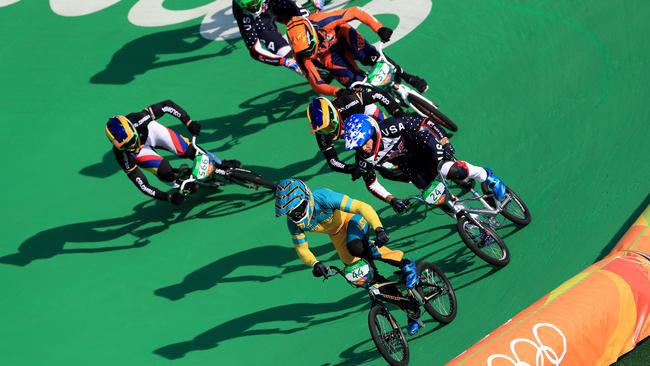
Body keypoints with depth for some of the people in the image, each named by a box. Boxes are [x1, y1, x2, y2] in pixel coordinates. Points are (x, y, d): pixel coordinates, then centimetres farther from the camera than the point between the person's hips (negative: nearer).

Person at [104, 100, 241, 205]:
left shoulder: (138, 120, -41)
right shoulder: (122, 155, -39)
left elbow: (167, 105, -30)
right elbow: (141, 184, -33)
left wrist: (188, 122, -37)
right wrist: (169, 197, -39)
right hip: (142, 150, -1)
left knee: (187, 150, -14)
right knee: (165, 174, -25)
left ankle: (222, 164, 12)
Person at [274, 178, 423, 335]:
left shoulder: (323, 197, -40)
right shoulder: (294, 222, -25)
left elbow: (363, 207, -42)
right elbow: (301, 249, -14)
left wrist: (379, 229, -56)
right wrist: (315, 264, -37)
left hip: (351, 219, -6)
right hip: (336, 233, 6)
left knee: (355, 247, -35)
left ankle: (405, 264, -13)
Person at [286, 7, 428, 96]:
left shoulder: (321, 22, -41)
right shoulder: (302, 56, -35)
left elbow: (355, 12, -31)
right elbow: (316, 84, -31)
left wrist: (379, 28, -40)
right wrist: (338, 92, -48)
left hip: (341, 35, -1)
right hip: (328, 55, 1)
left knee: (371, 56, -26)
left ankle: (407, 77, -5)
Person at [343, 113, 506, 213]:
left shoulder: (390, 128, -34)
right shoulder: (363, 160, -22)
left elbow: (423, 122, -25)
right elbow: (371, 183, -7)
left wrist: (444, 141, -31)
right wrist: (391, 200, -16)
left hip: (422, 148, -4)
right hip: (409, 168, 4)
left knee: (450, 170, -29)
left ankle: (486, 175, -2)